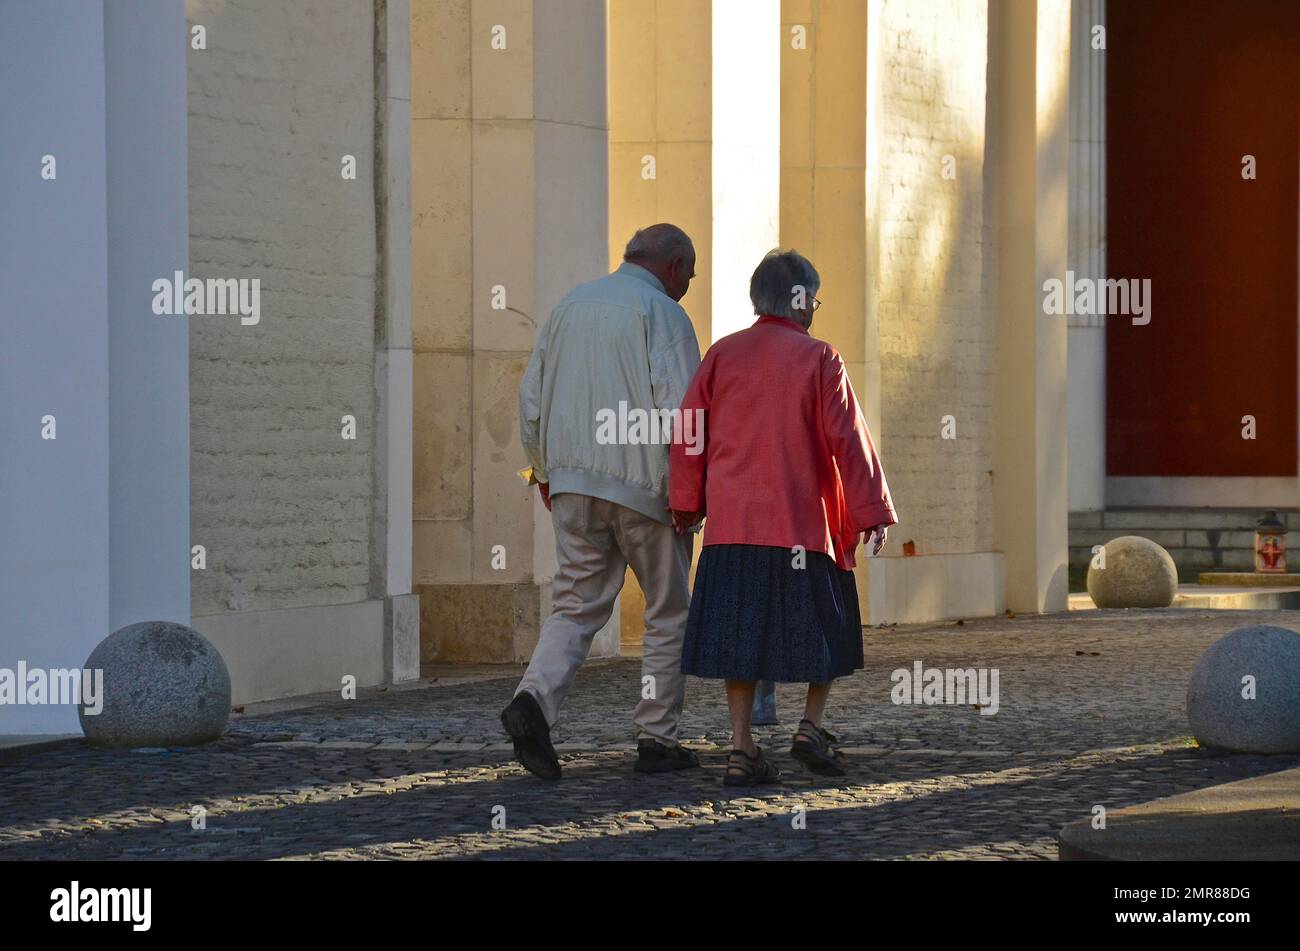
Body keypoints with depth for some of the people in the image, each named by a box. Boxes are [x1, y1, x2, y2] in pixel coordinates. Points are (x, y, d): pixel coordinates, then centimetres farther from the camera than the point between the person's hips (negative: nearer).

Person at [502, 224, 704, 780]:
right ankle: (656, 739, 9)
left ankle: (535, 699, -19)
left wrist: (545, 472, 25)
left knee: (576, 605, 6)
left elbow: (532, 400, 16)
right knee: (668, 613, 8)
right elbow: (678, 407, -16)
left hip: (573, 483, 5)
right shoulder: (662, 313, -7)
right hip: (642, 484, -5)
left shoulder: (570, 306, 14)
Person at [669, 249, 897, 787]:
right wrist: (871, 512, -3)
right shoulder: (818, 359, -5)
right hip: (804, 520, -3)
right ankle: (811, 727, 1)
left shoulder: (722, 355, 6)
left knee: (740, 635, 6)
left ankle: (741, 749, 1)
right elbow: (847, 440, -7)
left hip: (732, 522, 3)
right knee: (827, 628, 12)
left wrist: (686, 501, 15)